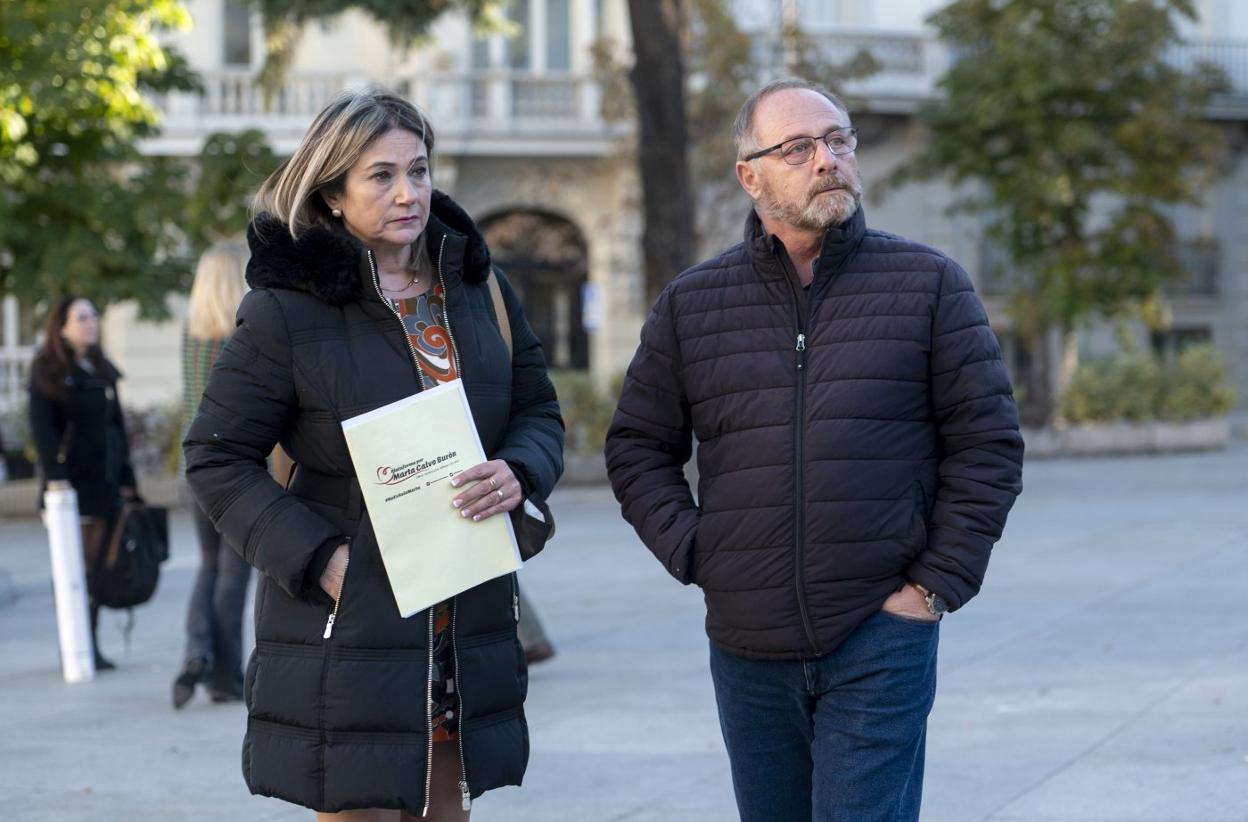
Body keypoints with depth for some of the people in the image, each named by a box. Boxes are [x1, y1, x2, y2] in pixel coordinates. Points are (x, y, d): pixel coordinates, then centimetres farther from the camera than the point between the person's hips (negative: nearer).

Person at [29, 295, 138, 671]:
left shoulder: (102, 371, 17)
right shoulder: (47, 371, -2)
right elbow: (42, 427, -10)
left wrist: (126, 477, 14)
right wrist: (54, 475, -20)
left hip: (103, 481, 6)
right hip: (69, 479, -6)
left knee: (96, 565, 5)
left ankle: (92, 645, 9)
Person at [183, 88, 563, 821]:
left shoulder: (479, 286, 9)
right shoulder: (287, 310, -7)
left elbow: (540, 410, 15)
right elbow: (218, 459, -5)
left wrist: (519, 472, -9)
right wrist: (318, 558, -16)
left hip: (468, 632, 5)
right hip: (348, 632, -5)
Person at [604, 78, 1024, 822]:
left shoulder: (929, 284, 1)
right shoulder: (692, 305, 7)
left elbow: (988, 444, 1)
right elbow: (638, 447, 14)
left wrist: (938, 585, -5)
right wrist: (695, 557, 1)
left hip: (881, 640, -3)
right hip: (749, 649, 3)